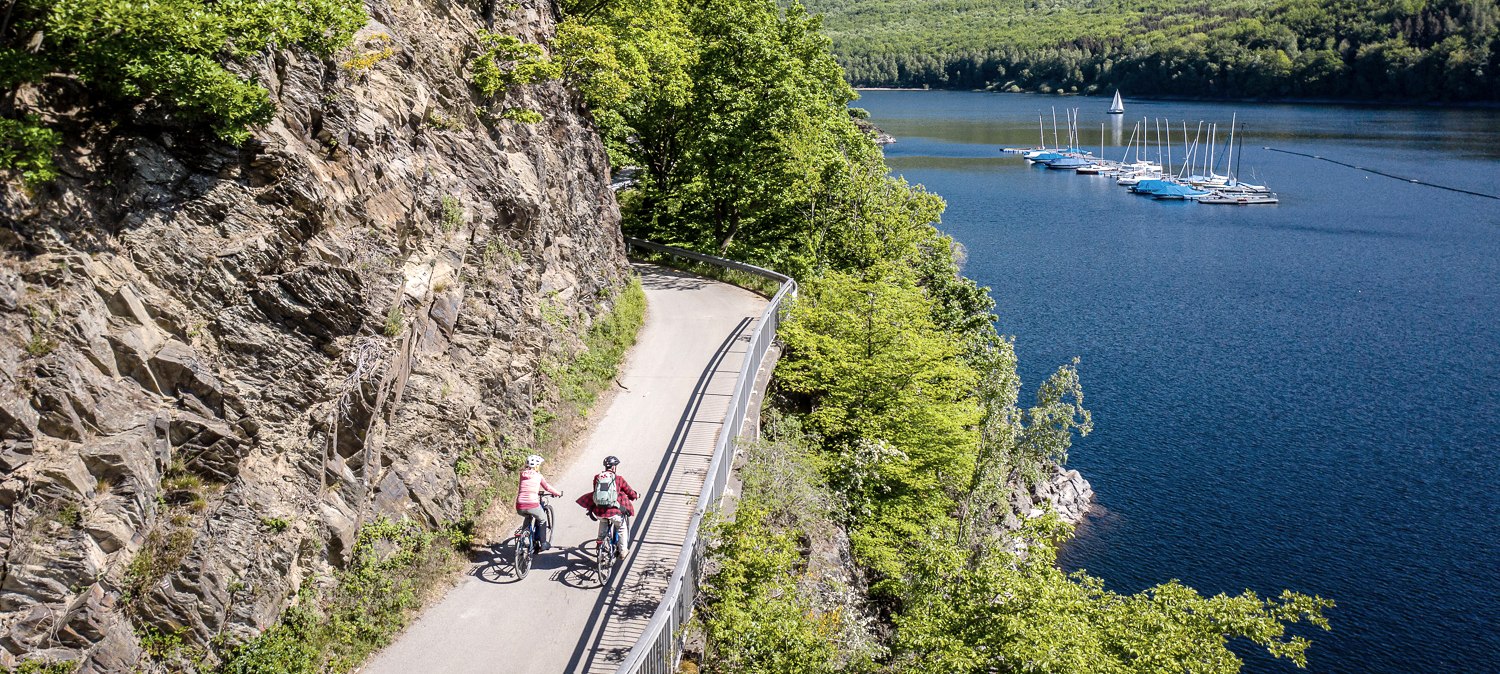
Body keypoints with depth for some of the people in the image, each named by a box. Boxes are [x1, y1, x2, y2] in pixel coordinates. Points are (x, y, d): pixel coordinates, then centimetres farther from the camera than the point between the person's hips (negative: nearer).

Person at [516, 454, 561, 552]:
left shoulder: (523, 474, 14)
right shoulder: (538, 476, 4)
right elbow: (547, 487, 11)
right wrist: (558, 493, 27)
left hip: (520, 507, 4)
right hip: (532, 505, -4)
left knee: (528, 518, 36)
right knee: (542, 520, 25)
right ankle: (543, 543, 24)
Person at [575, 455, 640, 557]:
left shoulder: (597, 477, 9)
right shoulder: (618, 478, 1)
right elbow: (629, 492, 10)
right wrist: (636, 495, 33)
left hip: (598, 512, 3)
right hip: (613, 511, -3)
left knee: (603, 521, 39)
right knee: (623, 526, 26)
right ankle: (623, 550, 29)